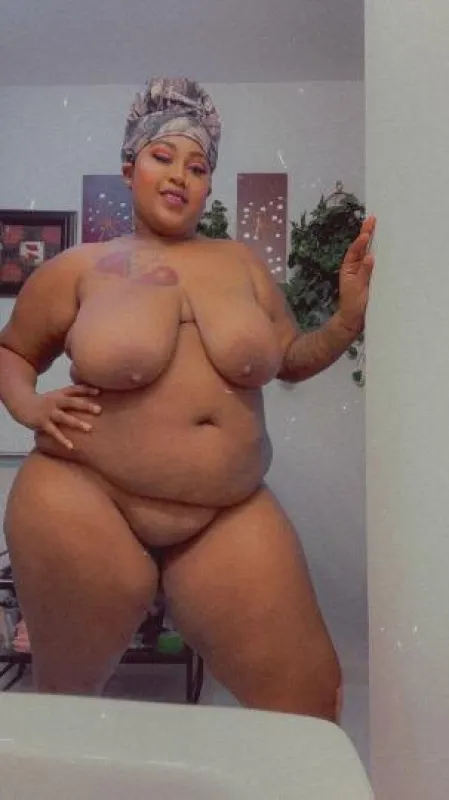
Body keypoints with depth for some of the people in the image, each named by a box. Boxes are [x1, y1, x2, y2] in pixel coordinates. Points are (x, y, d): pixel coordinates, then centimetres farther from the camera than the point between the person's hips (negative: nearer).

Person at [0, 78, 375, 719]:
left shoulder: (242, 263, 10)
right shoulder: (80, 268, 2)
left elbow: (293, 360, 16)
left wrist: (349, 318, -1)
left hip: (230, 516, 2)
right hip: (86, 502, -1)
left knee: (309, 696, 1)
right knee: (66, 692, 17)